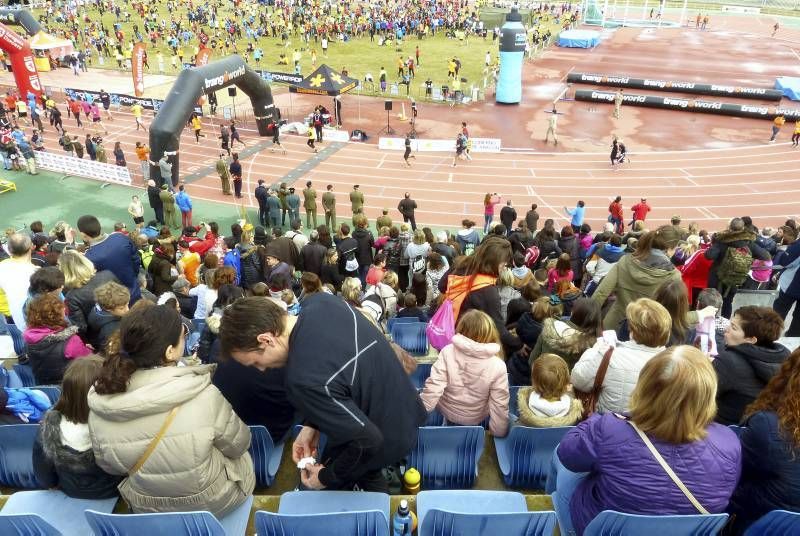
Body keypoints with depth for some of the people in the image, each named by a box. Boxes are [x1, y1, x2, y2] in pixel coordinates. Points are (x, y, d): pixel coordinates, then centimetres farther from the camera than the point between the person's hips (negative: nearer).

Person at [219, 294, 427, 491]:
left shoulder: (305, 379, -37)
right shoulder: (320, 300, -13)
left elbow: (367, 440, -28)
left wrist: (327, 477, -11)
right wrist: (313, 423, -1)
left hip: (385, 441, -7)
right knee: (366, 473, 32)